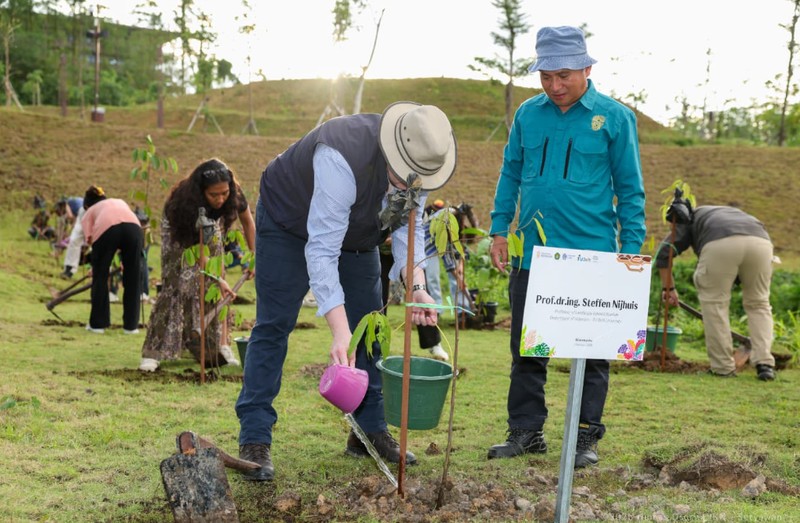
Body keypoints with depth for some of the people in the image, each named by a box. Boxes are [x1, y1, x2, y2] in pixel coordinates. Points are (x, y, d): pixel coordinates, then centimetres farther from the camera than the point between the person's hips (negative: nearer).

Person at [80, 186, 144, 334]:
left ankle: (97, 324, 22)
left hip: (106, 228, -2)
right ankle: (131, 325, 20)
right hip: (133, 226, 2)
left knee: (100, 277, 15)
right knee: (132, 279, 13)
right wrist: (125, 258, 36)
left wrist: (95, 266, 25)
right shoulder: (119, 201, 42)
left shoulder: (89, 212, 32)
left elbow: (90, 238, 16)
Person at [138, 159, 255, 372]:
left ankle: (218, 345, 3)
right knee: (176, 287, -14)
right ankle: (154, 352, -13)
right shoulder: (185, 201, -41)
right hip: (180, 232, -4)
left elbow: (248, 222, -8)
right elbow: (196, 248, -33)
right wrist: (218, 279, -34)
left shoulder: (234, 194, -30)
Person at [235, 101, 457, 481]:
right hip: (289, 221, -6)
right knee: (273, 326, -9)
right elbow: (321, 251, -44)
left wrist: (416, 287, -28)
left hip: (357, 234, 7)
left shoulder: (418, 160, -22)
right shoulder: (343, 158, -44)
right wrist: (340, 333, -49)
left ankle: (369, 431, 15)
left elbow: (408, 226, -11)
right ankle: (254, 441, -6)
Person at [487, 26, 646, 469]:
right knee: (526, 348, 9)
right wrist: (499, 230, 8)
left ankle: (586, 436, 16)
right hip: (532, 251, 4)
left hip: (591, 254, -3)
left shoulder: (614, 117, -3)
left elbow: (630, 189, 0)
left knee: (591, 351, 5)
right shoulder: (528, 114, 6)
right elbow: (510, 174, 14)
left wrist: (631, 249, -3)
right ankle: (525, 432, 21)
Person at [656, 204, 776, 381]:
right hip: (760, 241, 4)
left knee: (714, 301, 13)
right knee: (759, 303, 20)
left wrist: (668, 288, 29)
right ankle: (765, 363, 11)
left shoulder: (691, 218, 35)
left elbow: (664, 252, 21)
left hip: (720, 243, -4)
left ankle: (723, 367, 15)